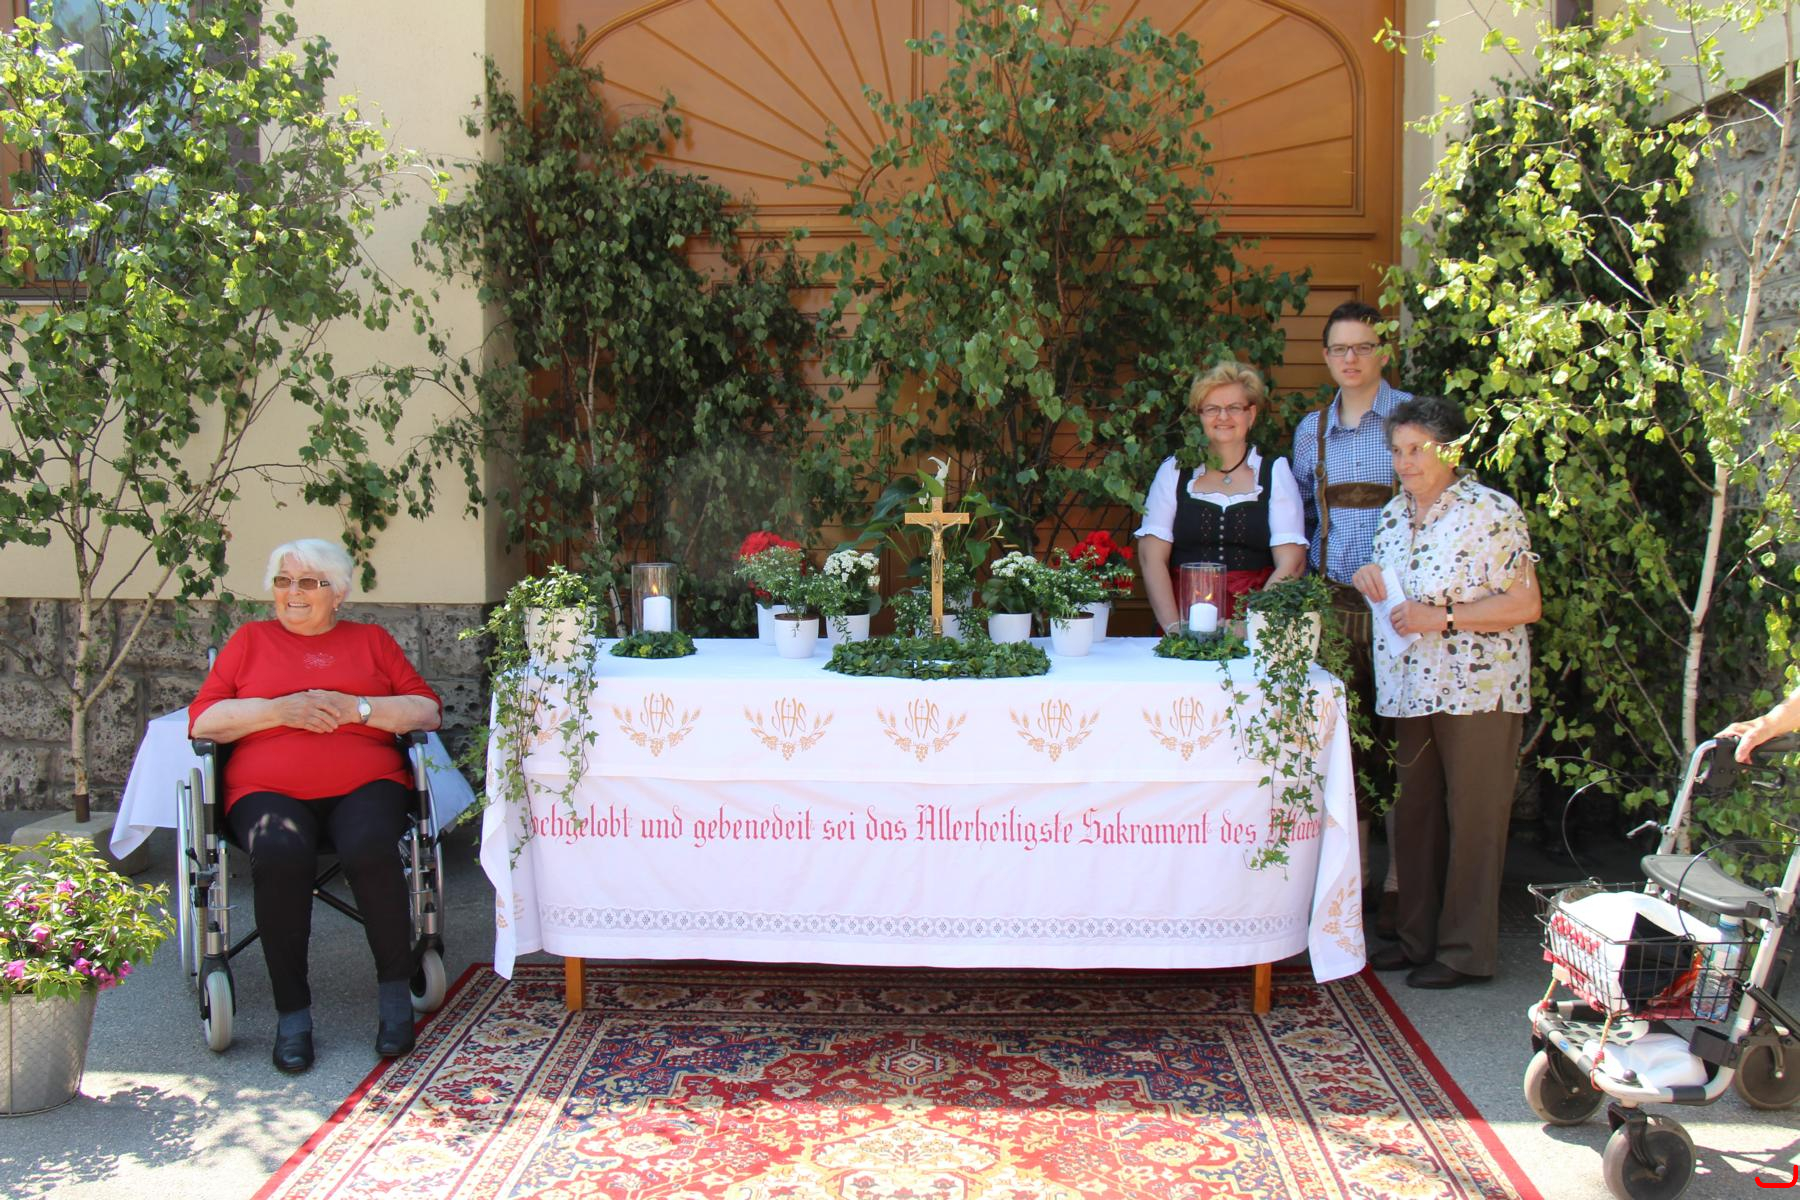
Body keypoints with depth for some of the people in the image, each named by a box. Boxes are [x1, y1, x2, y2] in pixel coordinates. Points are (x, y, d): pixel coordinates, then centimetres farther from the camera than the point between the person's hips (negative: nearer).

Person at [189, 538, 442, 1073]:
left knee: (370, 849, -34)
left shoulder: (372, 640, 21)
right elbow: (201, 720, 10)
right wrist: (278, 710, -5)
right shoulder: (250, 640, 21)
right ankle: (292, 1014, -23)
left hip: (364, 786, 0)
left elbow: (429, 711, 10)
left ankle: (396, 993, -17)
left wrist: (357, 708, -6)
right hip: (268, 790, 0)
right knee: (280, 856, -34)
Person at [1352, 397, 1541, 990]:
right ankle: (1418, 936, 25)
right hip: (1414, 688, 7)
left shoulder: (1492, 513, -11)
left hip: (1479, 689, -7)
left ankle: (1466, 951, 9)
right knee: (1415, 814, 13)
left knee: (1472, 819, 0)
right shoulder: (1396, 513, 12)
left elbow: (1526, 605, -14)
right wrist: (1371, 580, 1)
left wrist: (1441, 616, -20)